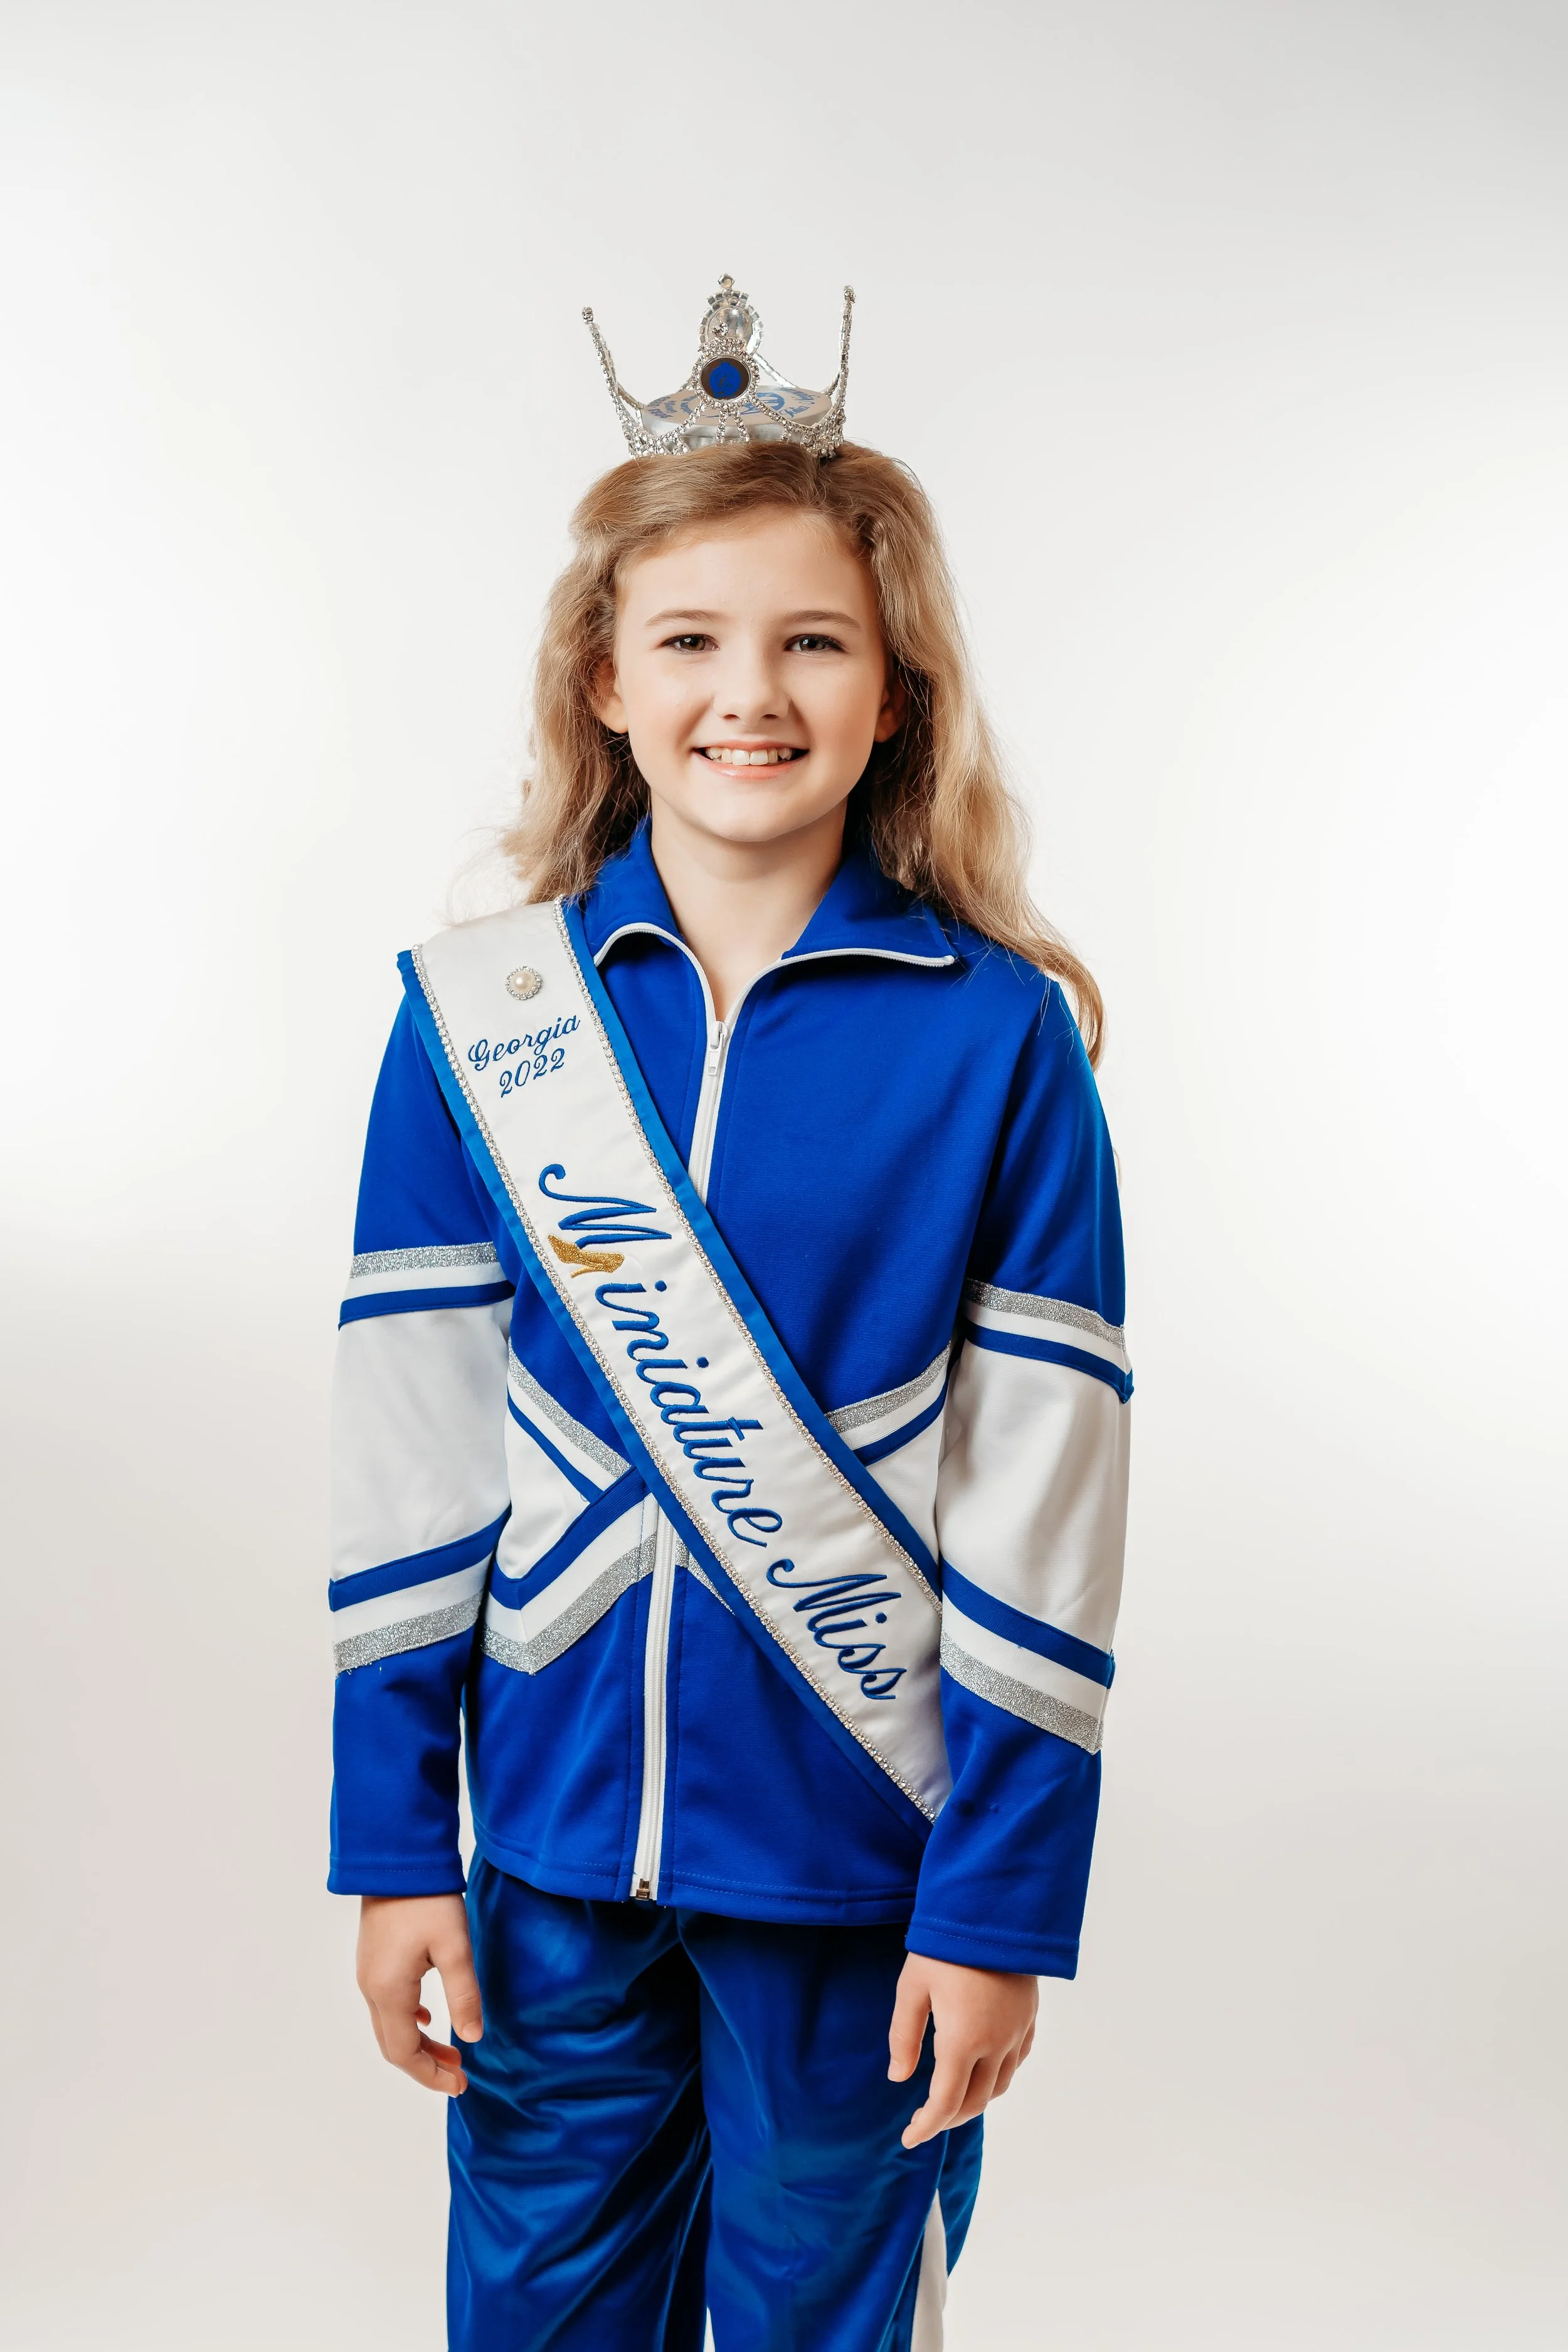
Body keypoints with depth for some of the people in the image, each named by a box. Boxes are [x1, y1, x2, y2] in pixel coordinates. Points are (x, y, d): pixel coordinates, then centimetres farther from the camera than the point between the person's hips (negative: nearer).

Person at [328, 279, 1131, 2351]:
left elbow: (1045, 1507, -7)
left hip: (859, 1853, -1)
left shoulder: (999, 1037, -9)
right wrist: (394, 1843, 1)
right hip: (556, 1825, 2)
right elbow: (411, 1455, 0)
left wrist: (1002, 1897, -6)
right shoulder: (478, 1016, -4)